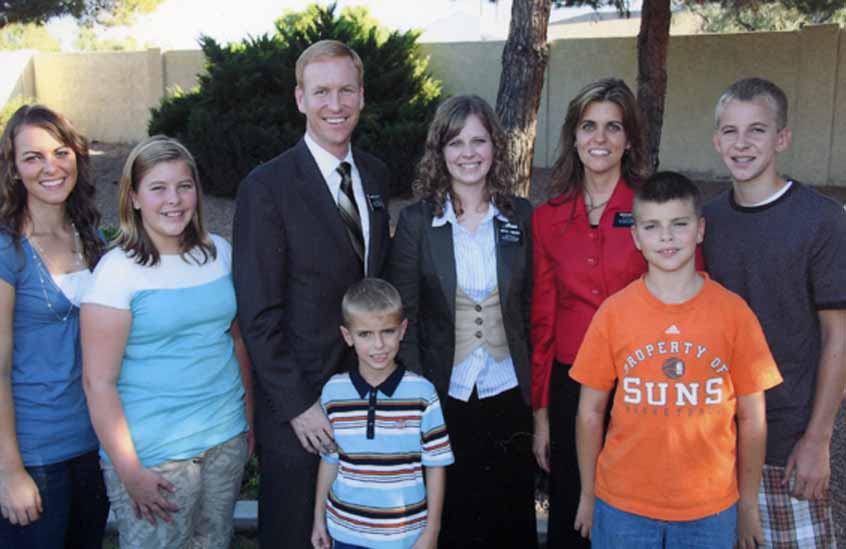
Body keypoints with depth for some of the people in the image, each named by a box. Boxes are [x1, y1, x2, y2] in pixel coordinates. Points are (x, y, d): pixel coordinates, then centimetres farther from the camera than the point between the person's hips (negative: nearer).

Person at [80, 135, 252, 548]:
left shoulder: (218, 252, 3)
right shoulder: (118, 270, -12)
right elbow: (99, 381, -13)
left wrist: (250, 416, 11)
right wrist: (130, 472, -14)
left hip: (227, 437, 5)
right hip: (154, 454, -5)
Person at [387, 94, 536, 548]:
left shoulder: (520, 217, 1)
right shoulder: (416, 220, -5)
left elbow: (532, 309, 5)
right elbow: (403, 315, -4)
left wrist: (537, 388, 2)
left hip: (508, 394, 2)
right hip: (443, 397, -1)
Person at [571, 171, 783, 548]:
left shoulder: (734, 312, -7)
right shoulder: (613, 312, -6)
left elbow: (751, 419, 0)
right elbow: (590, 411, 1)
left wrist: (749, 504, 5)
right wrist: (587, 495, 5)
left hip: (710, 508, 0)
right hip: (622, 506, 0)